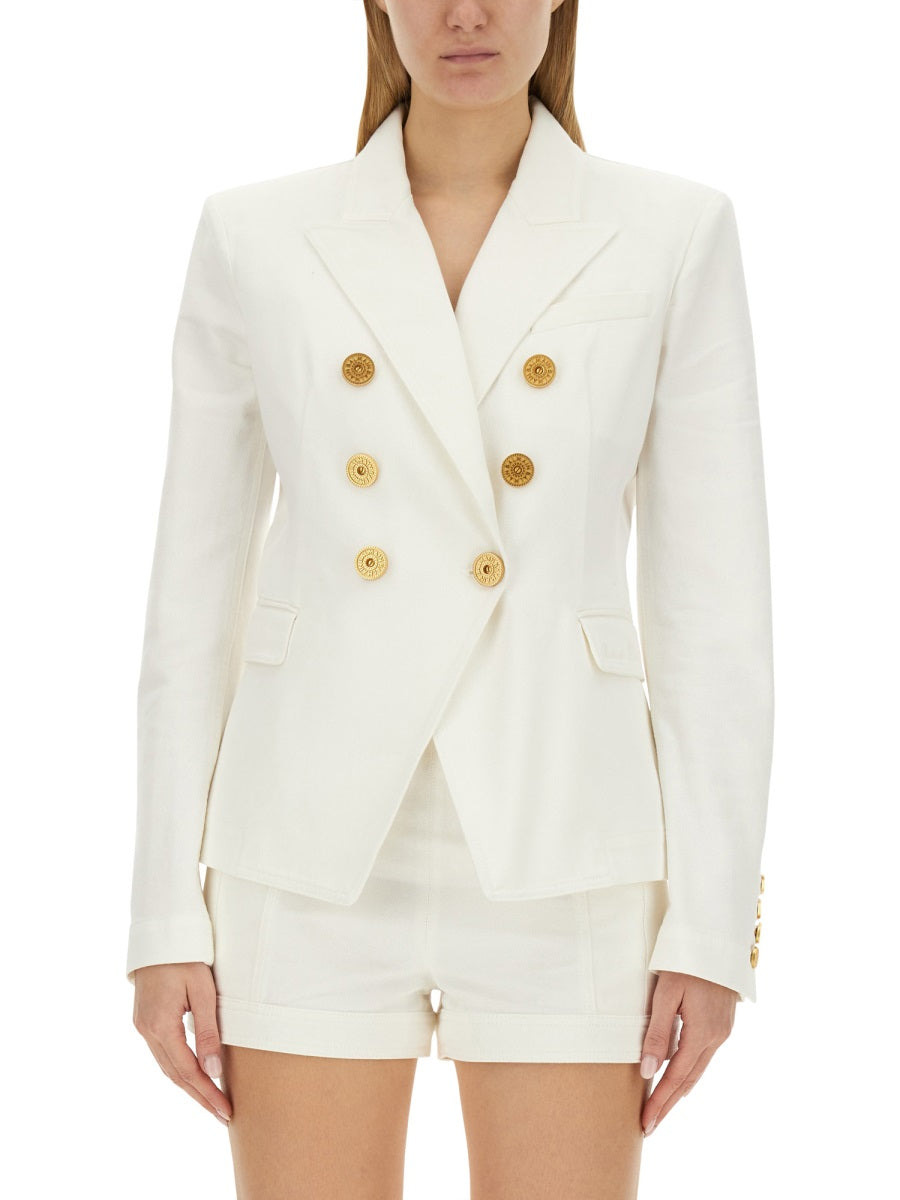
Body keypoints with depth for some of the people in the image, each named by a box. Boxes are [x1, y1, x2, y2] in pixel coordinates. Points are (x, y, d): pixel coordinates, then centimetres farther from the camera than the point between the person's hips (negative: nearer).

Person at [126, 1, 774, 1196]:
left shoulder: (673, 236, 1)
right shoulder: (256, 239, 3)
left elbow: (714, 602, 0)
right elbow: (196, 594, 5)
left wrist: (712, 924, -4)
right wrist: (167, 918, 1)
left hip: (556, 868, 0)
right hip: (319, 867, 1)